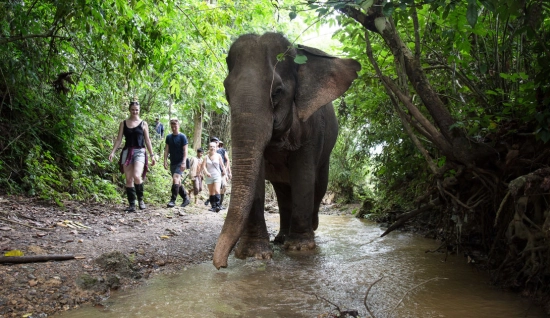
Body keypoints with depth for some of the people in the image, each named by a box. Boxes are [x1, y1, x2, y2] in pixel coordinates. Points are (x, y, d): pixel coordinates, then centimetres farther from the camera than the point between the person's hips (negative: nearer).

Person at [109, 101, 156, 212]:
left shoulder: (143, 124, 8)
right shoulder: (123, 123, 10)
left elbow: (147, 140, 9)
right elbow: (119, 139, 9)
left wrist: (152, 155, 5)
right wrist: (113, 152, -2)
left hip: (139, 152, -2)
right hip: (127, 152, 2)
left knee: (137, 176, -22)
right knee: (128, 179, 1)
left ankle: (140, 199, -3)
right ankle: (131, 204, 6)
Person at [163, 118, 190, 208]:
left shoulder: (182, 137, -6)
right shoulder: (169, 137, 9)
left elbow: (185, 151, -10)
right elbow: (166, 150, 10)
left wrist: (184, 162, -19)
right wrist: (165, 161, -1)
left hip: (180, 162, -6)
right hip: (172, 163, 6)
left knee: (175, 178, -21)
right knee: (178, 182, 9)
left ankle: (173, 200, -21)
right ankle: (186, 199, 21)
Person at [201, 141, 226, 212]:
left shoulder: (218, 156, 2)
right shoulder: (206, 157, 3)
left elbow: (222, 165, 10)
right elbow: (203, 166, -6)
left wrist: (224, 172, 7)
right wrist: (206, 172, -22)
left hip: (217, 176, -2)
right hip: (209, 176, 2)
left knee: (217, 191, -18)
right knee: (211, 193, 7)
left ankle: (217, 206, -24)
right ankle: (213, 206, 13)